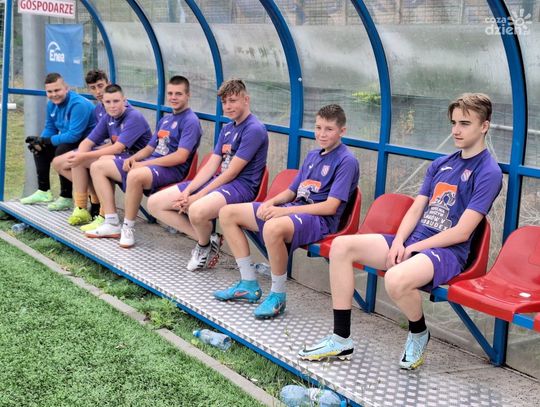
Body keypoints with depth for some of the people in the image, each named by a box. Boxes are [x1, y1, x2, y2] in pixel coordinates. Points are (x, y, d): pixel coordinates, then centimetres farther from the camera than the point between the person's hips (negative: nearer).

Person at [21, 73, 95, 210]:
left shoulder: (78, 104, -25)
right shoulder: (52, 103, 3)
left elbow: (74, 135, -30)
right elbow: (50, 128, 12)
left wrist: (46, 141, -24)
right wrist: (39, 141, -9)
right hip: (68, 140, 10)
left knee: (62, 151, -32)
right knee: (40, 149, 10)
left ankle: (66, 198, -19)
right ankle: (43, 192, 17)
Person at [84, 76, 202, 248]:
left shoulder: (190, 121, -8)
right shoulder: (165, 120, 20)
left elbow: (180, 156, -19)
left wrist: (144, 163, -18)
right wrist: (132, 158, -1)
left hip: (172, 169, -10)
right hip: (149, 163, 10)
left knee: (135, 175, -42)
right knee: (97, 167, 5)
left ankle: (128, 228, -21)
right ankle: (112, 223, -1)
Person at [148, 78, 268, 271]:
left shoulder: (254, 129, -12)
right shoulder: (227, 128, 16)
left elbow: (231, 173, -17)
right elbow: (211, 166, 10)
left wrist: (197, 197, -16)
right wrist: (187, 192, -6)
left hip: (241, 186, -9)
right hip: (217, 181, 9)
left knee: (197, 211, -40)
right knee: (155, 203, 2)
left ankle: (205, 244, -4)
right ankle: (206, 239, 2)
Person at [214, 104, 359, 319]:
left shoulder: (347, 161, -9)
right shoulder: (312, 155, 17)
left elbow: (330, 207, -17)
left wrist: (284, 210, -18)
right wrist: (271, 203, -3)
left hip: (320, 220, -9)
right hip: (294, 210, 9)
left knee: (273, 228, -42)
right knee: (227, 213, 4)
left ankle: (278, 295, -20)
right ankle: (249, 285, 6)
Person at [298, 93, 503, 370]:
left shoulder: (488, 172, -8)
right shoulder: (441, 164, 15)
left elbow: (461, 232, -14)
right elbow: (416, 209, 11)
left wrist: (412, 248, -12)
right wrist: (398, 242, -8)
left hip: (447, 252, -8)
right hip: (411, 242, 8)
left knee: (395, 280, -38)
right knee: (341, 246, -7)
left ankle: (419, 334, -3)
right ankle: (341, 339, -3)